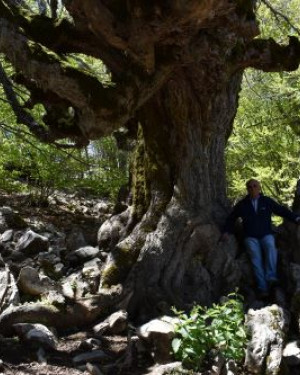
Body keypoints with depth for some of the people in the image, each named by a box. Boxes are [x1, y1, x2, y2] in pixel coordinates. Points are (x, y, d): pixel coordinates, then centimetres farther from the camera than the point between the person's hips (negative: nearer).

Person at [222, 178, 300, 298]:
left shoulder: (267, 201, 10)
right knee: (256, 257, -24)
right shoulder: (241, 205, 12)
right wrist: (226, 232, 9)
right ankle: (263, 289, -32)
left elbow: (282, 211, 8)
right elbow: (231, 219, 22)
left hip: (266, 235, 0)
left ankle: (271, 277, -44)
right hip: (251, 238, 0)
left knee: (270, 247, -34)